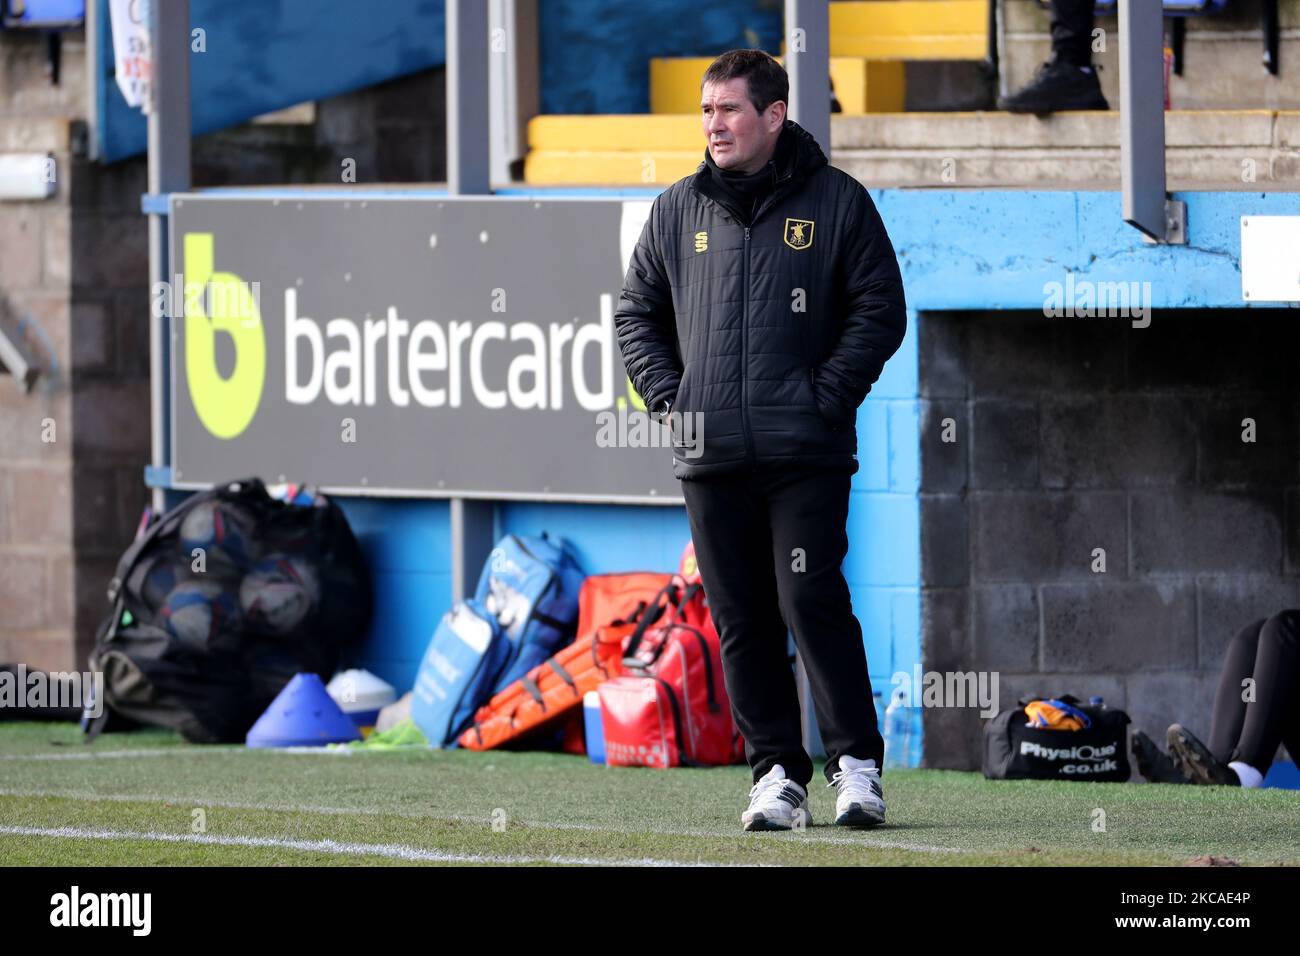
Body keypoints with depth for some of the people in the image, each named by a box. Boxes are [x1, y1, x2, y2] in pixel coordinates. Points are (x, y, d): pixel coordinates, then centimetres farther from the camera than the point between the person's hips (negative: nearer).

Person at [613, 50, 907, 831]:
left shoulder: (836, 202, 1)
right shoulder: (678, 210, 11)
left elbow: (880, 310, 1)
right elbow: (638, 313, 19)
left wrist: (825, 398, -8)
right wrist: (668, 396, 5)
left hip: (807, 453, -4)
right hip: (711, 457, 4)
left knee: (812, 601, -12)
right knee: (743, 620, 4)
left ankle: (856, 760, -3)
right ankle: (778, 773, 10)